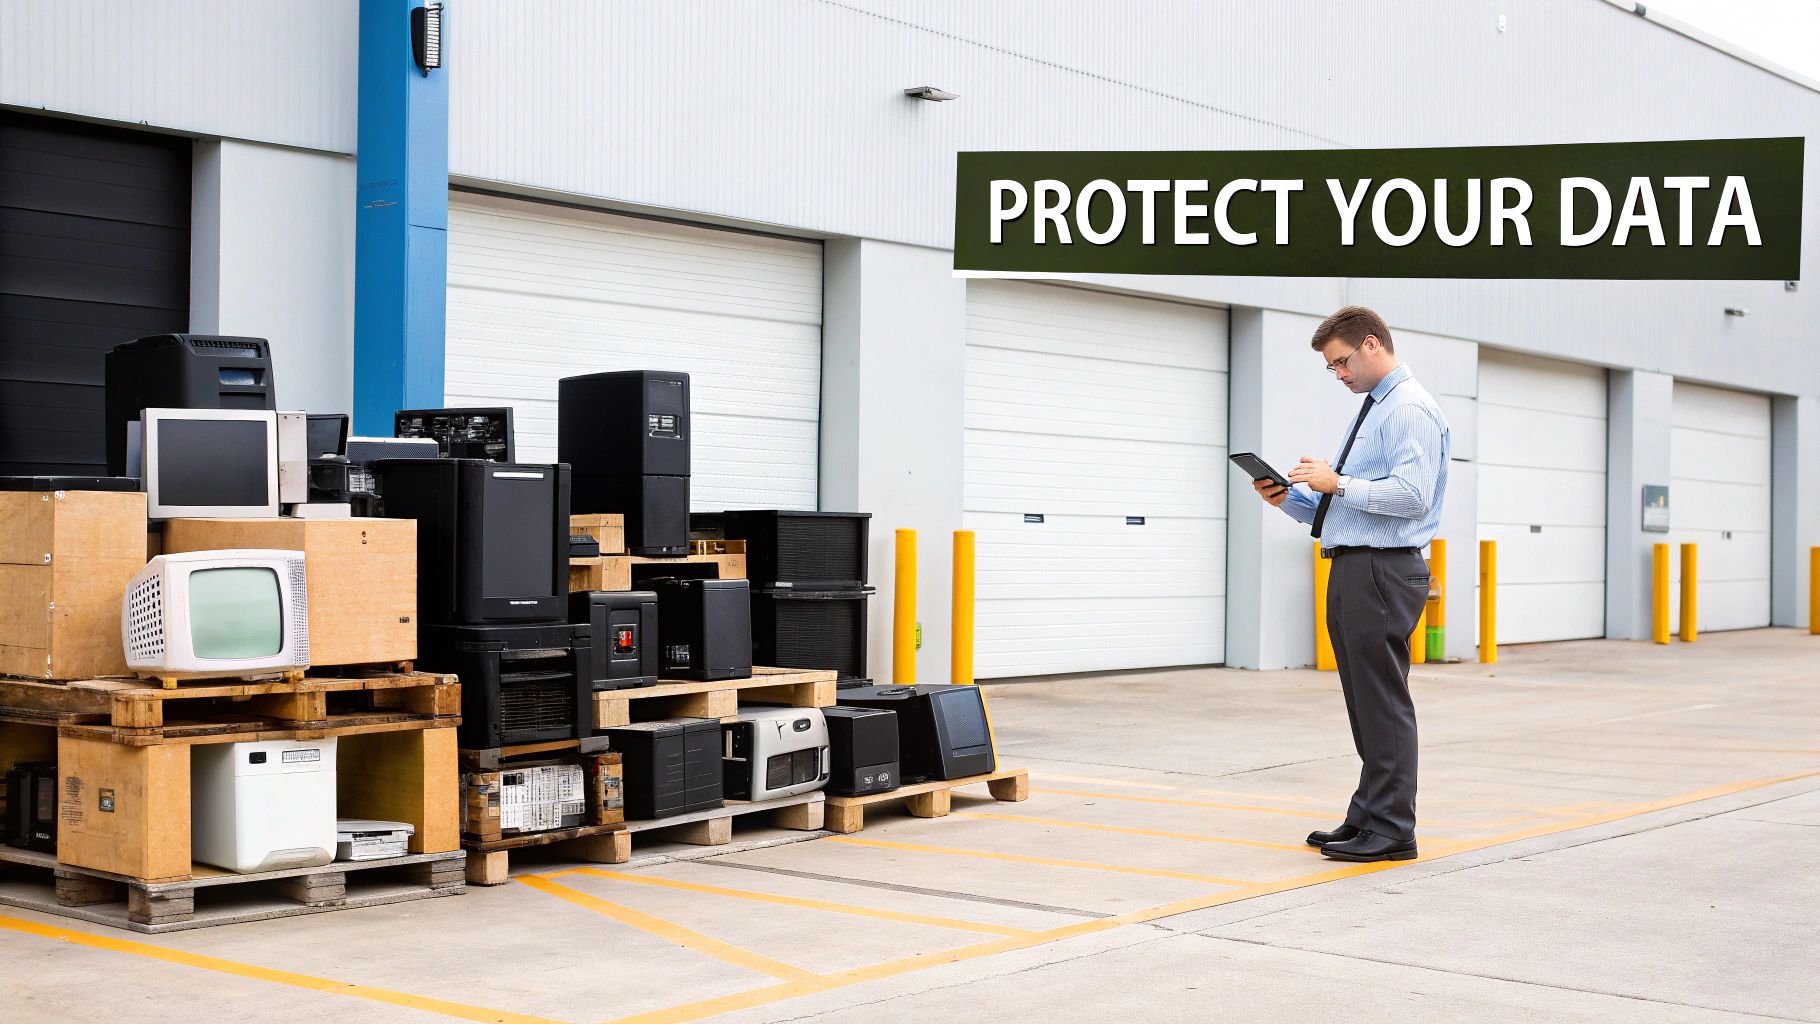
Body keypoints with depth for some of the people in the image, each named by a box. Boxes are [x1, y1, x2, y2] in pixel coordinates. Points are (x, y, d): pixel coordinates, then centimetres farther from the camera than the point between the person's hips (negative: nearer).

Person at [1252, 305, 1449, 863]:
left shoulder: (1410, 409, -10)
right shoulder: (1372, 410, 22)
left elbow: (1412, 496, -22)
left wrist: (1337, 483, -17)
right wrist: (1291, 498, 8)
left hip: (1383, 573, -10)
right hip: (1351, 569, 10)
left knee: (1384, 705, -6)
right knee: (1364, 705, 13)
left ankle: (1390, 831, -1)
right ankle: (1368, 818, 20)